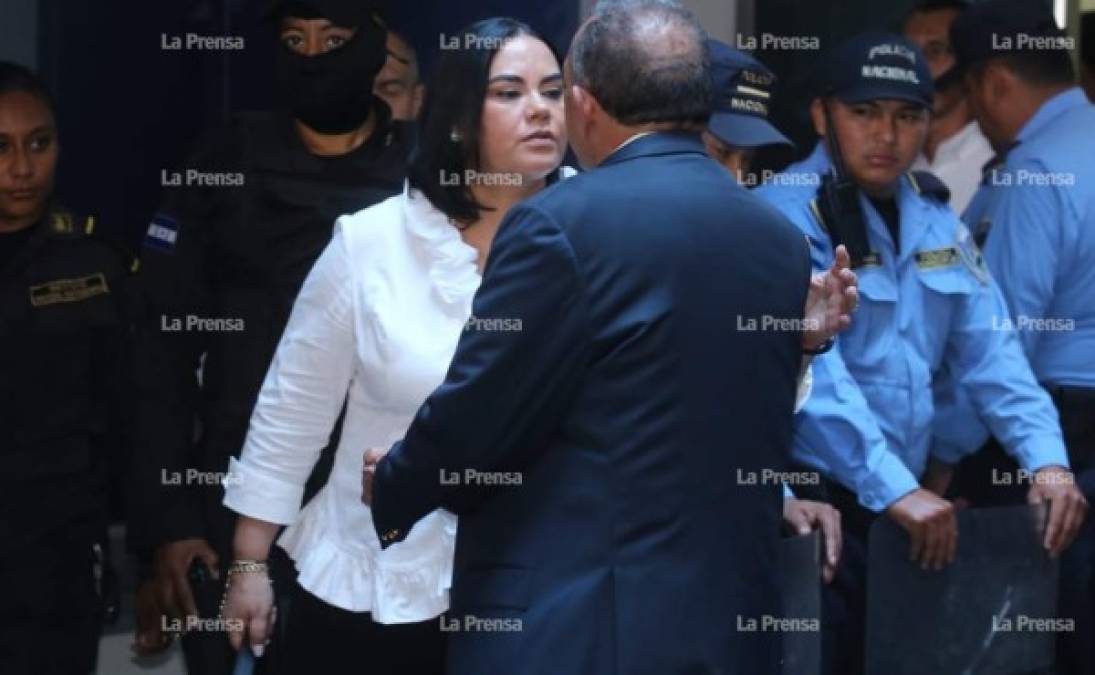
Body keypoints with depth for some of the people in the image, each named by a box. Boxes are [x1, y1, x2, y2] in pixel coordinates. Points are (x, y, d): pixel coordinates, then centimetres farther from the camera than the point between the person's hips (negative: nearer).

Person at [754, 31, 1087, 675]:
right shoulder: (787, 214, -14)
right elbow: (811, 370, -23)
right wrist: (895, 489, -28)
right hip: (808, 498, -7)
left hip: (914, 499, 7)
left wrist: (1046, 458, -7)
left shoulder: (934, 216, 10)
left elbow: (988, 347, 6)